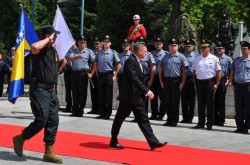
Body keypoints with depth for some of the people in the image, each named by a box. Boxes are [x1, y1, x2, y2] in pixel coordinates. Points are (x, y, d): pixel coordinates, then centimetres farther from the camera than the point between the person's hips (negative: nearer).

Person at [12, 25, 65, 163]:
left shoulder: (53, 50, 16)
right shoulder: (40, 49, -11)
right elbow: (34, 47, -38)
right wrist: (48, 39, -22)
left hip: (51, 90, 8)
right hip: (39, 90, -8)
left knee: (53, 121, 3)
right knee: (41, 120, -12)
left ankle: (49, 152, 9)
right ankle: (20, 139, 12)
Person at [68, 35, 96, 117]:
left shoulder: (89, 51, 4)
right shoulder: (74, 51, 13)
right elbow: (70, 59, -6)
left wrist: (91, 74, -7)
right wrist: (77, 56, -24)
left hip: (83, 73, -3)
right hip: (74, 73, 3)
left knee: (82, 93, -2)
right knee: (75, 93, 7)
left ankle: (81, 111, 5)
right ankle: (75, 111, 15)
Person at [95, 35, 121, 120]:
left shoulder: (113, 53, -4)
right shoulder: (99, 52, 8)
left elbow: (118, 65, -4)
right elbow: (95, 63, 19)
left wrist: (115, 76, -7)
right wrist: (97, 73, 10)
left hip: (109, 75, -4)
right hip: (100, 75, 4)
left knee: (109, 96, 0)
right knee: (101, 95, 7)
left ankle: (108, 114, 6)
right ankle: (102, 113, 16)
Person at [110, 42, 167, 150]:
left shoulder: (137, 61, 12)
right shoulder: (131, 61, -17)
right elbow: (135, 79, -24)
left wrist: (146, 92, 10)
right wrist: (147, 91, -25)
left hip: (137, 97, 9)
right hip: (128, 96, -9)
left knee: (143, 119, 5)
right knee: (119, 118, 6)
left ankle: (153, 142, 2)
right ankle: (113, 141, 20)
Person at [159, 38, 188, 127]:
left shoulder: (181, 57, 0)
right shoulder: (165, 57, 11)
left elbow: (184, 71, -3)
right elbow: (161, 69, 16)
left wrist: (182, 83, -9)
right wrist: (161, 81, 8)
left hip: (176, 81, -4)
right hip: (166, 80, 4)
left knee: (175, 101, 1)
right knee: (167, 101, 7)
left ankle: (174, 120, 9)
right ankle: (169, 119, 18)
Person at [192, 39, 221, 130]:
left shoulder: (214, 59, 0)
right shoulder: (196, 59, 10)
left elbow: (218, 72, 0)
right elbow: (194, 72, 14)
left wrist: (216, 84, -6)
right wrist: (195, 84, 7)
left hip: (210, 82, -3)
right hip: (199, 82, 3)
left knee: (210, 104, 1)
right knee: (200, 103, 8)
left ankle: (210, 124, 7)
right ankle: (201, 123, 15)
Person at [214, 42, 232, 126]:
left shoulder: (228, 59, 3)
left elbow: (230, 71, -1)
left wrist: (228, 81, -9)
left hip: (222, 82, -3)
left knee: (221, 101, 0)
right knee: (214, 101, 5)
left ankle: (221, 120, 7)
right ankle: (215, 119, 14)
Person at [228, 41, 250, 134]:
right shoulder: (236, 60, 13)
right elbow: (232, 73, 18)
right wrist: (232, 84, 7)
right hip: (237, 86, 4)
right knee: (238, 108, 6)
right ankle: (239, 127, 13)